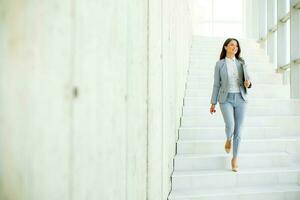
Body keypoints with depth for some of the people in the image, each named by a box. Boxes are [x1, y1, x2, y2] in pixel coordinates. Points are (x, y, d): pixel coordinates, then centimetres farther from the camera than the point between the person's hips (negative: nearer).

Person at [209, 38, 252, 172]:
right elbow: (216, 84, 3)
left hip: (240, 99, 2)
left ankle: (234, 159, 17)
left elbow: (247, 81, 12)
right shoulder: (219, 64, 3)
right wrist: (213, 103, 1)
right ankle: (228, 139, 17)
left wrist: (248, 84, -14)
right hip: (226, 99, -2)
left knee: (238, 130, 1)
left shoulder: (241, 63, 9)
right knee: (230, 126, -22)